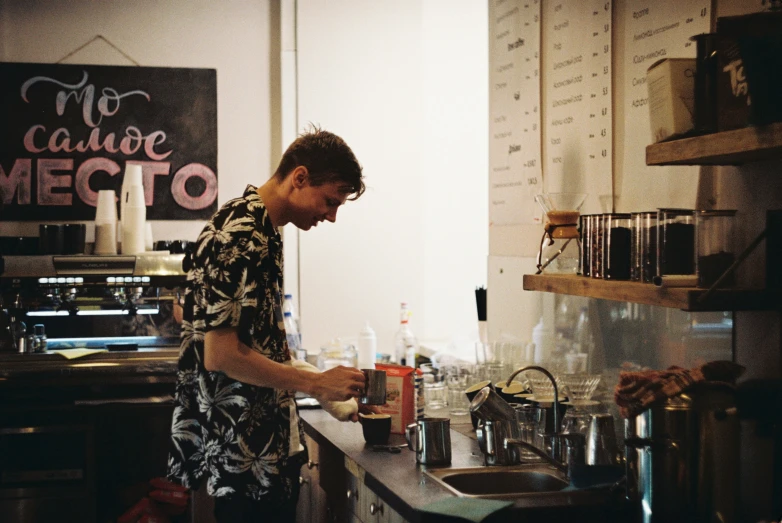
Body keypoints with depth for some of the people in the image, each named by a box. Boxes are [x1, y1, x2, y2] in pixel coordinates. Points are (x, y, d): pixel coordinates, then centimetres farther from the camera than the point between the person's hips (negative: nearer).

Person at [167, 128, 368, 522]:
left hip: (268, 445, 10)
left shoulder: (261, 230, 12)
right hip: (245, 456, -10)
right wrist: (318, 383, -17)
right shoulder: (240, 238, -19)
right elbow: (221, 354, -23)